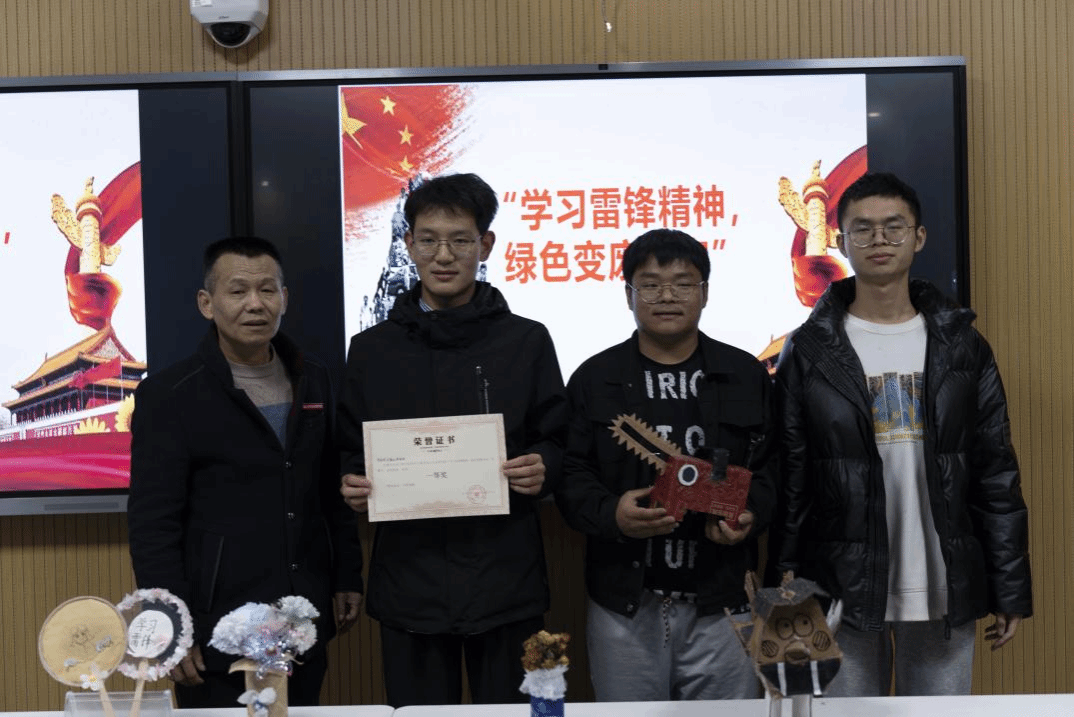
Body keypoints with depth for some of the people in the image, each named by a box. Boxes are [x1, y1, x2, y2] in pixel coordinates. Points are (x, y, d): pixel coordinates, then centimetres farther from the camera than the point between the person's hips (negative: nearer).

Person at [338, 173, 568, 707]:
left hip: (504, 583, -1)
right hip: (408, 585, 1)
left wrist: (543, 469, -14)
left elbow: (559, 447, 7)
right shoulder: (371, 349, 7)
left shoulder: (526, 341, 3)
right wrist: (351, 486, -8)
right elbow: (350, 454, 13)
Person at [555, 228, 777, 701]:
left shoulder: (746, 376, 6)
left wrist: (750, 515, -13)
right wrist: (611, 514, -18)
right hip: (625, 606, 0)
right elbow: (570, 474, 1)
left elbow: (770, 467, 7)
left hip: (720, 603, 1)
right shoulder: (594, 379, 4)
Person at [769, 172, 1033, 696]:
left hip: (946, 593, 2)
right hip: (842, 592, -2)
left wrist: (1012, 589, 2)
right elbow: (789, 487, -2)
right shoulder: (808, 353, -1)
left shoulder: (962, 347, 5)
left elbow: (996, 479, 5)